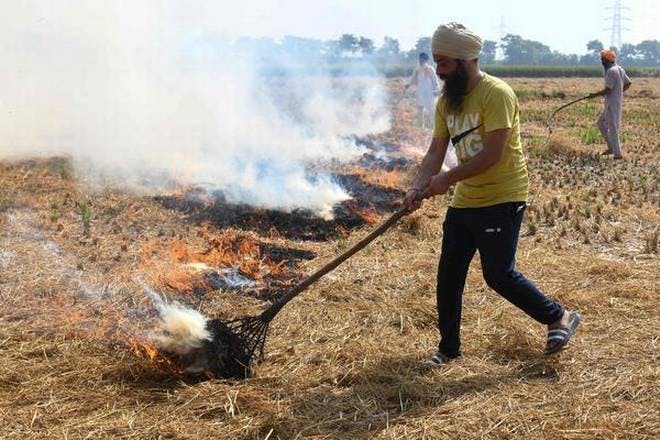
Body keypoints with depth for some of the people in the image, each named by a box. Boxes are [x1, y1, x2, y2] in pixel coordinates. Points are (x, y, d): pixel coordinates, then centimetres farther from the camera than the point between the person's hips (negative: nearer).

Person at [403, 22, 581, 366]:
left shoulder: (496, 94, -17)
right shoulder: (446, 101, 7)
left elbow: (492, 154, -24)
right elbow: (435, 151, 3)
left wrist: (447, 179, -24)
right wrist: (418, 188, -13)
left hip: (502, 200, -8)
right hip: (464, 202, 8)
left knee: (499, 275, -7)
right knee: (449, 275, 9)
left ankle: (558, 318, 14)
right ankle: (448, 347, 23)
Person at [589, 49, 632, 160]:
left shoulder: (611, 71, -19)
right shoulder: (619, 69, 11)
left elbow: (607, 90, -22)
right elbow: (628, 83, 20)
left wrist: (595, 95, -9)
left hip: (612, 103, -10)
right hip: (616, 101, 10)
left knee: (612, 128, -4)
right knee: (601, 123, 18)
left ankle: (618, 153, 1)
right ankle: (612, 147, 19)